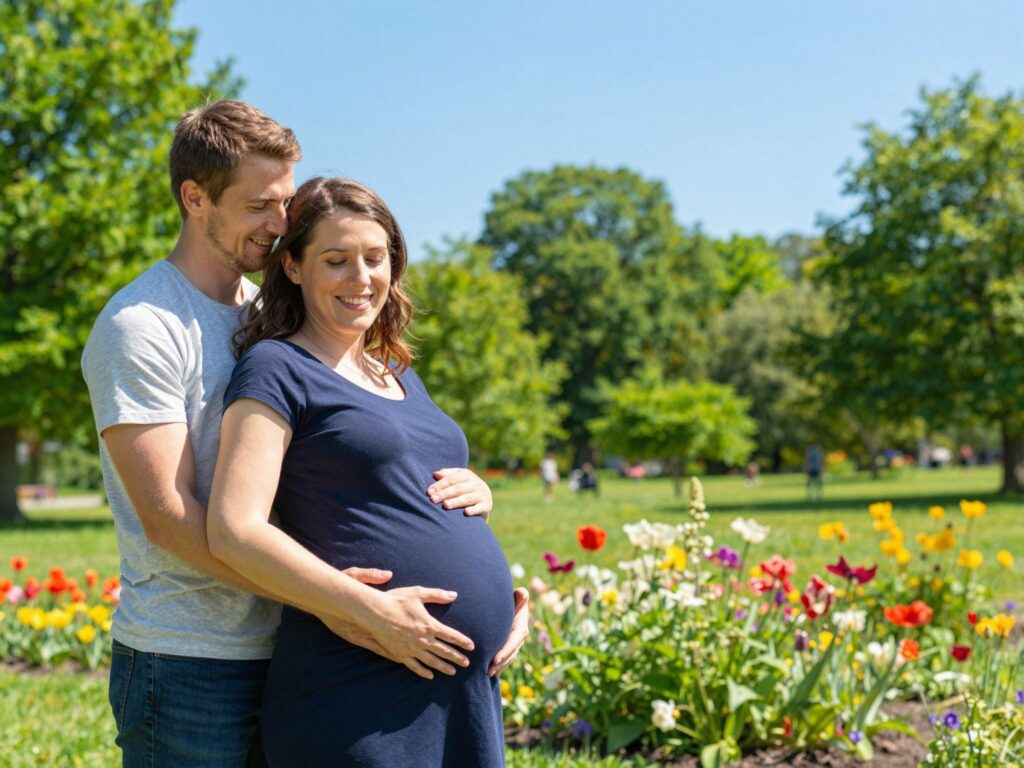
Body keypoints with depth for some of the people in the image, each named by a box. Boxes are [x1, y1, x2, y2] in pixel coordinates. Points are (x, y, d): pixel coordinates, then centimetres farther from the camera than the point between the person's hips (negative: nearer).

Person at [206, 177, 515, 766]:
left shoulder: (401, 375, 18)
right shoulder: (276, 370, -5)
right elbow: (234, 530, -16)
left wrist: (503, 600, 8)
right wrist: (374, 610, -20)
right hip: (357, 698, -7)